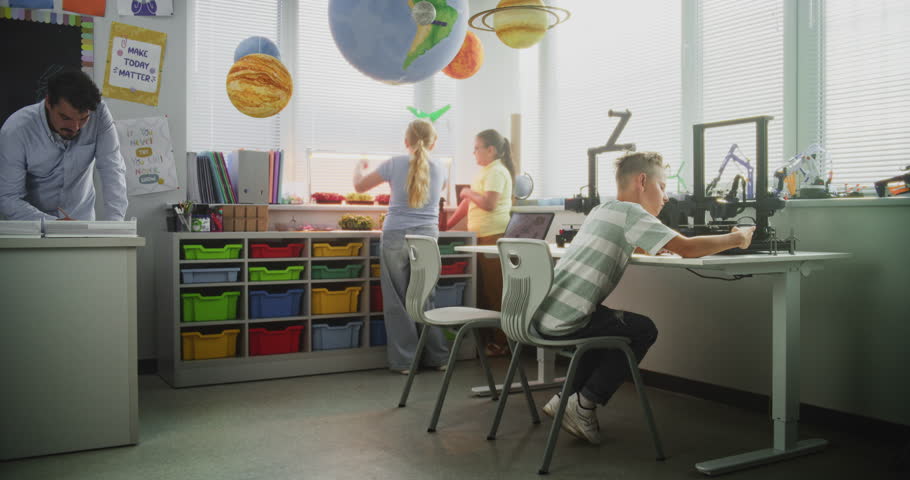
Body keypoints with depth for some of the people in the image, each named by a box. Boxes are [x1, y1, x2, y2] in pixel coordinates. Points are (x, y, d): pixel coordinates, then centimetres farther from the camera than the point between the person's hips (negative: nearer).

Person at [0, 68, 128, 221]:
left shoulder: (99, 113, -15)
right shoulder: (15, 131, -19)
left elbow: (112, 168, -18)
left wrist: (114, 220, -32)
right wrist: (54, 224, -31)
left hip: (82, 218, 1)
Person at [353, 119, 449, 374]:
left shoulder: (395, 164, -2)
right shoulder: (440, 168, 6)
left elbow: (359, 186, 8)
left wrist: (359, 167, 28)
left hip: (395, 237, -3)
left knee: (397, 300, 4)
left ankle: (404, 360, 8)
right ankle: (438, 356, 17)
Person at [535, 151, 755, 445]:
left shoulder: (601, 210, 19)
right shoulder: (630, 212, -8)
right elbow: (686, 248, -15)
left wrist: (658, 244, 25)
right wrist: (737, 239, 0)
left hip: (542, 313, 9)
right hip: (563, 322, -9)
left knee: (611, 324, 29)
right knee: (643, 331, 8)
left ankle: (566, 398, 25)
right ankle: (583, 404, 8)